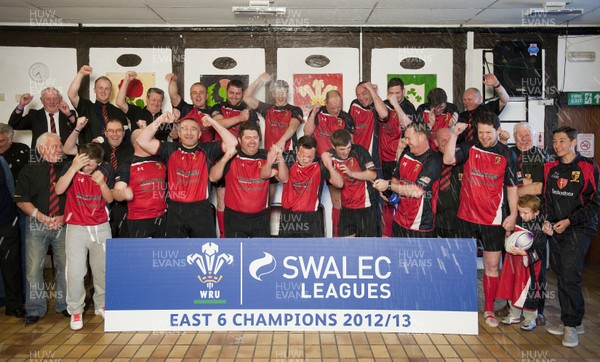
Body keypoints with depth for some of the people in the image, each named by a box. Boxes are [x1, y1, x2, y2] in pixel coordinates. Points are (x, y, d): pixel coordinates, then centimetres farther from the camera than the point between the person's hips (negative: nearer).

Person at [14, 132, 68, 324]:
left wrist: (65, 216, -7)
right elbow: (21, 200, 0)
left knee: (65, 266, 3)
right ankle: (35, 310, 12)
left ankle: (64, 305, 17)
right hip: (37, 225, -1)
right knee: (33, 268, -1)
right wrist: (42, 217, -9)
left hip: (63, 225, 1)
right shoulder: (31, 170, 5)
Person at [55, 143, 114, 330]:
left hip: (101, 228, 2)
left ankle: (101, 304, 28)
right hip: (76, 228, -2)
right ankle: (75, 310, 11)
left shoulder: (106, 169, -1)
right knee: (75, 272, -7)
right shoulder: (71, 167, -6)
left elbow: (110, 199, 1)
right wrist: (74, 168, -28)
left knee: (102, 269, 9)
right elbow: (59, 190, -20)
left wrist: (102, 183, -17)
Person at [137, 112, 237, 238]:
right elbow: (143, 141, -3)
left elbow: (232, 143, -8)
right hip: (175, 211, 2)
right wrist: (160, 120, -8)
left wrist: (212, 122, -9)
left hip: (201, 211, -1)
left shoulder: (207, 150, 4)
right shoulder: (170, 150, 6)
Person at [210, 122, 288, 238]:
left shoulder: (266, 156, -1)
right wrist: (225, 158, -28)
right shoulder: (232, 157, -7)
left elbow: (284, 179, -7)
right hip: (235, 216, -2)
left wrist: (280, 160, -25)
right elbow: (213, 178, -14)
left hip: (260, 216, 2)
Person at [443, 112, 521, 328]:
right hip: (467, 215, 1)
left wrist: (513, 215, -4)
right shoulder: (469, 148, 0)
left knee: (492, 265, 6)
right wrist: (454, 134, -21)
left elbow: (512, 188, 2)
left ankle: (489, 309, 19)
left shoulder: (507, 155, 0)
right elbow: (448, 159, -16)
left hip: (494, 219, -1)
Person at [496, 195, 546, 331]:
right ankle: (514, 315, 30)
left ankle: (530, 318, 20)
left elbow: (538, 252, -17)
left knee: (529, 291, 3)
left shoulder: (538, 229, -16)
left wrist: (522, 252, -25)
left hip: (530, 267, -6)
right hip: (515, 264, 6)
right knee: (512, 289, 14)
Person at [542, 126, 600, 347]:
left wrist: (569, 221, -12)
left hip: (579, 229, -5)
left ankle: (572, 325, 2)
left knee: (570, 276, -10)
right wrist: (548, 221, 0)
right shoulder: (551, 168, 9)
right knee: (560, 275, 8)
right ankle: (570, 321, 20)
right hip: (556, 229, 5)